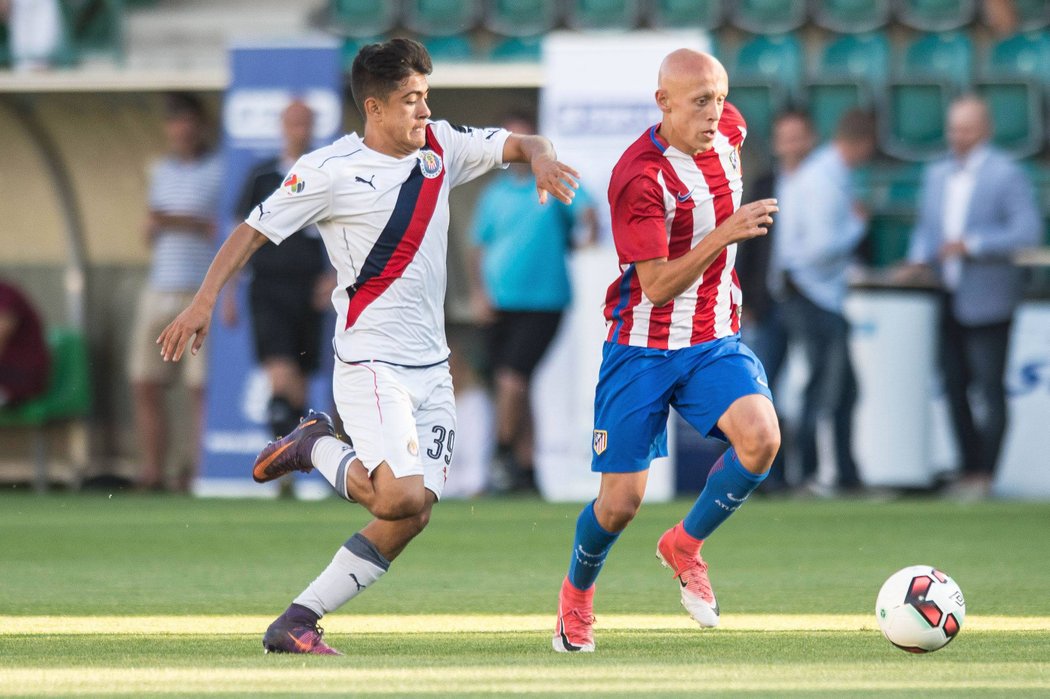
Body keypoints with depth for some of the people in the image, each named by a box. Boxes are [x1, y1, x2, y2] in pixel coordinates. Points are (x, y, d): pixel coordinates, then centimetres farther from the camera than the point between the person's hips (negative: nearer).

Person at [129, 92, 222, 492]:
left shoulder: (219, 172, -2)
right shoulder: (161, 171, 18)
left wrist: (183, 223, -15)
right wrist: (152, 227, 0)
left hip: (203, 291, -6)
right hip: (160, 290, 6)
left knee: (201, 385, -8)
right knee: (145, 384, 2)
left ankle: (196, 471, -7)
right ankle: (152, 471, 5)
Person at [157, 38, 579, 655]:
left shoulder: (441, 146, 7)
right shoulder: (331, 170, -9)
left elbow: (517, 144, 11)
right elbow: (256, 229, -5)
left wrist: (541, 157, -13)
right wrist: (205, 300, -15)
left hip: (432, 367, 7)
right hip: (371, 365, -7)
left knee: (413, 516, -1)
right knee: (400, 496, -24)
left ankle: (297, 622, 6)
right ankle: (316, 447, 7)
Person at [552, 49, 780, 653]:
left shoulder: (729, 131, -2)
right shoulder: (640, 177, -21)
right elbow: (657, 286, -24)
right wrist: (725, 233, -33)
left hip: (716, 342, 5)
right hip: (644, 348, -5)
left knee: (760, 439, -24)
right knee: (622, 502, -2)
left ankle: (686, 544, 1)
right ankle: (577, 593, 31)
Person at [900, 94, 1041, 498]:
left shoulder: (1006, 175, -6)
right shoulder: (937, 175, 14)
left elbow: (1028, 232, -13)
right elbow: (925, 227, 23)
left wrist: (971, 245, -18)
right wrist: (919, 259, 2)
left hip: (985, 300, -7)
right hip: (946, 299, 7)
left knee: (990, 389, -5)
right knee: (954, 387, 8)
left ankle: (985, 473, -1)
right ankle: (969, 471, 15)